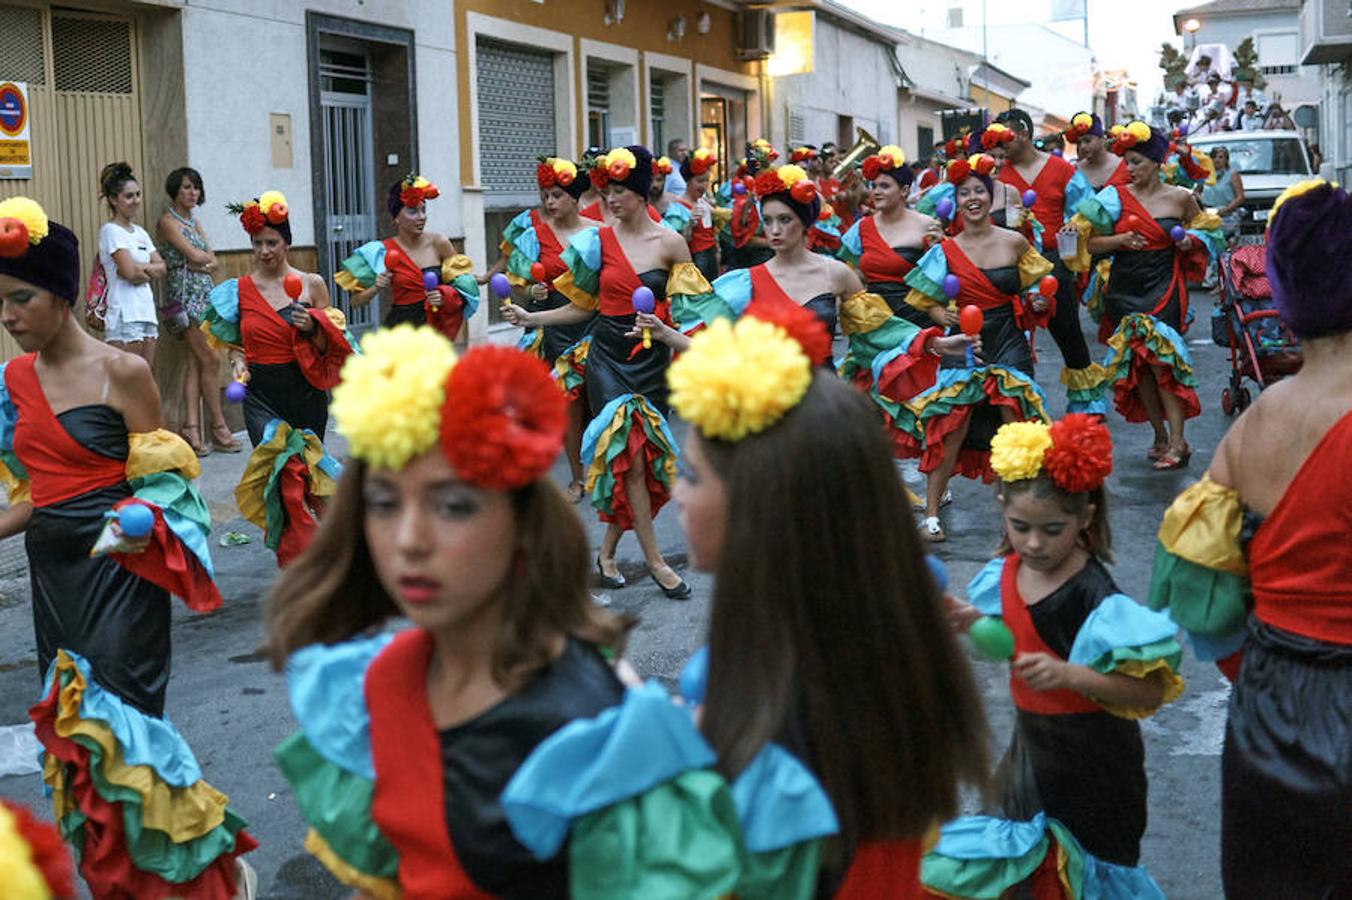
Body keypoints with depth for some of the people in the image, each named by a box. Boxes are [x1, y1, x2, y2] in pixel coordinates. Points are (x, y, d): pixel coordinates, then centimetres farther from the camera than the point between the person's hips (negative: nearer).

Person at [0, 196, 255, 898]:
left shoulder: (120, 371, -10)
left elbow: (163, 478, -7)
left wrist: (136, 524, -25)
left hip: (118, 570, -6)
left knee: (114, 721, -7)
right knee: (73, 728, 11)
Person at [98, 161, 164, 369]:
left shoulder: (140, 232, 16)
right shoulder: (111, 231, -6)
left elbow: (161, 268, 8)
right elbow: (131, 272, -16)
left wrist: (140, 268, -9)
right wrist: (150, 271, 1)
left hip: (146, 311, 8)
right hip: (124, 315, -7)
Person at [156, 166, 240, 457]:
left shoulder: (195, 220, 18)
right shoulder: (168, 221, -5)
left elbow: (213, 262, 11)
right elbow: (194, 255, -15)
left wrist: (199, 263, -10)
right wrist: (207, 259, 6)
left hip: (204, 294, 7)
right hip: (185, 295, -7)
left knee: (196, 362, 2)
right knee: (211, 360, -8)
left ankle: (191, 428, 0)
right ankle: (218, 428, 0)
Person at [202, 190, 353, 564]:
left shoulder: (311, 284, 0)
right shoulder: (239, 290, 4)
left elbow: (331, 346, 3)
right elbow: (234, 341, 17)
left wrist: (313, 327, -16)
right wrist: (237, 360, -4)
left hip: (306, 392, 0)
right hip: (262, 395, 0)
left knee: (307, 473, 9)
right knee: (283, 473, -14)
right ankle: (297, 558, -1)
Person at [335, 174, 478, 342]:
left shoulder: (439, 243, 1)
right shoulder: (383, 252, 0)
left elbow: (463, 286, 9)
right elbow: (356, 300, 7)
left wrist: (444, 296, -10)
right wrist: (376, 288, -12)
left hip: (434, 327, 1)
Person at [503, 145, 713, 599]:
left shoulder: (671, 243, 1)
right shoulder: (598, 241, 4)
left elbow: (687, 306, 4)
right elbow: (584, 306, 9)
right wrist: (530, 318, 2)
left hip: (652, 357, 0)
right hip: (609, 354, 0)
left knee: (640, 454, 1)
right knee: (630, 451, -10)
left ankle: (607, 552, 18)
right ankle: (654, 559, -3)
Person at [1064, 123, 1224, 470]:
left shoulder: (1180, 198, 3)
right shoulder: (1116, 197, 3)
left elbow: (1205, 229, 20)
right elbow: (1089, 243, 1)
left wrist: (1191, 241, -2)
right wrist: (1119, 240, -16)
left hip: (1164, 288, -3)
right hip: (1124, 290, 3)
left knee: (1158, 354, -16)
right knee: (1134, 360, 4)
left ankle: (1177, 441, -12)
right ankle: (1160, 435, 18)